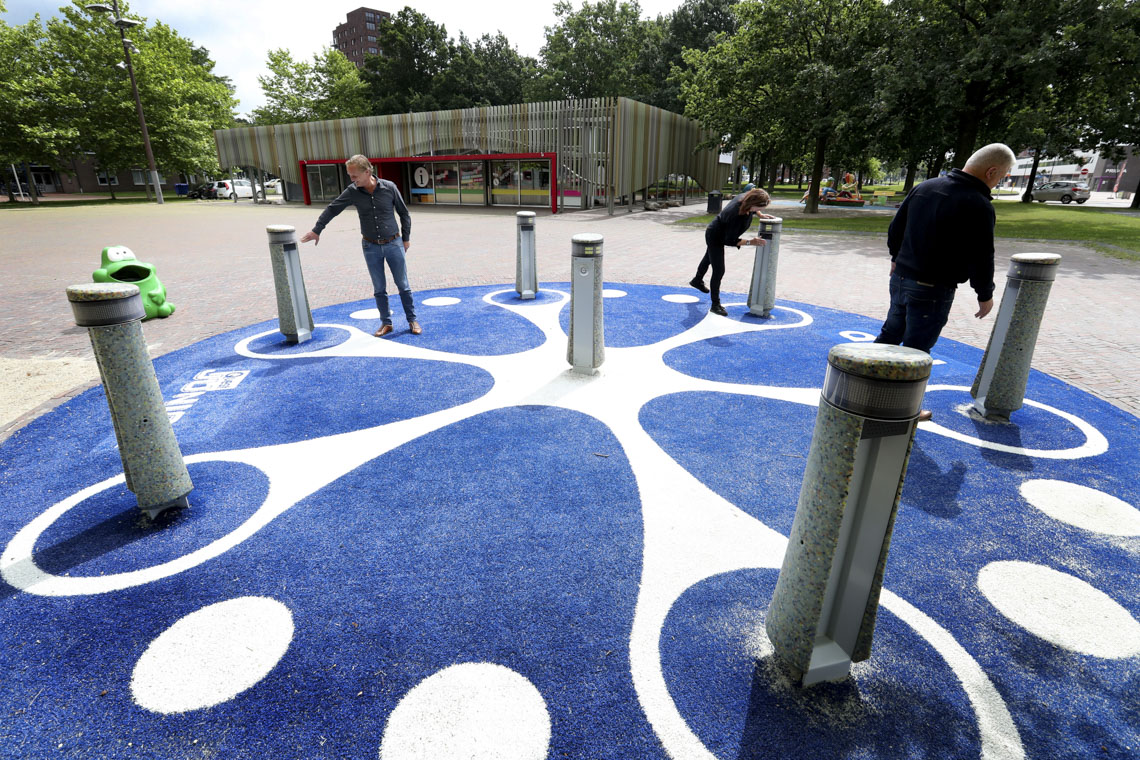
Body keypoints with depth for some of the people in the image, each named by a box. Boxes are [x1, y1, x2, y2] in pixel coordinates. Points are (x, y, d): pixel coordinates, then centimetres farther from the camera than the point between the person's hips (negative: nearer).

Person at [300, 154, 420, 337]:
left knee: (403, 285, 4)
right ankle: (386, 323, 18)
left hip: (393, 244, -2)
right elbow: (332, 209, 5)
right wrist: (316, 230, 6)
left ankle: (412, 320, 16)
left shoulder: (389, 188, -9)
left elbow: (404, 214, 2)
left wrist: (406, 238, 5)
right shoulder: (352, 192, -4)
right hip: (371, 247, 2)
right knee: (379, 289, 7)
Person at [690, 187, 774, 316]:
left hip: (718, 234, 10)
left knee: (709, 258, 31)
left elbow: (753, 209, 9)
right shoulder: (736, 215, -42)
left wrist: (761, 215, -6)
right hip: (714, 237, -10)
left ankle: (697, 280, 57)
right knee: (718, 270, -8)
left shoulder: (746, 197, -19)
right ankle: (715, 305, 2)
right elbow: (729, 241, -32)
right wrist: (750, 242, -32)